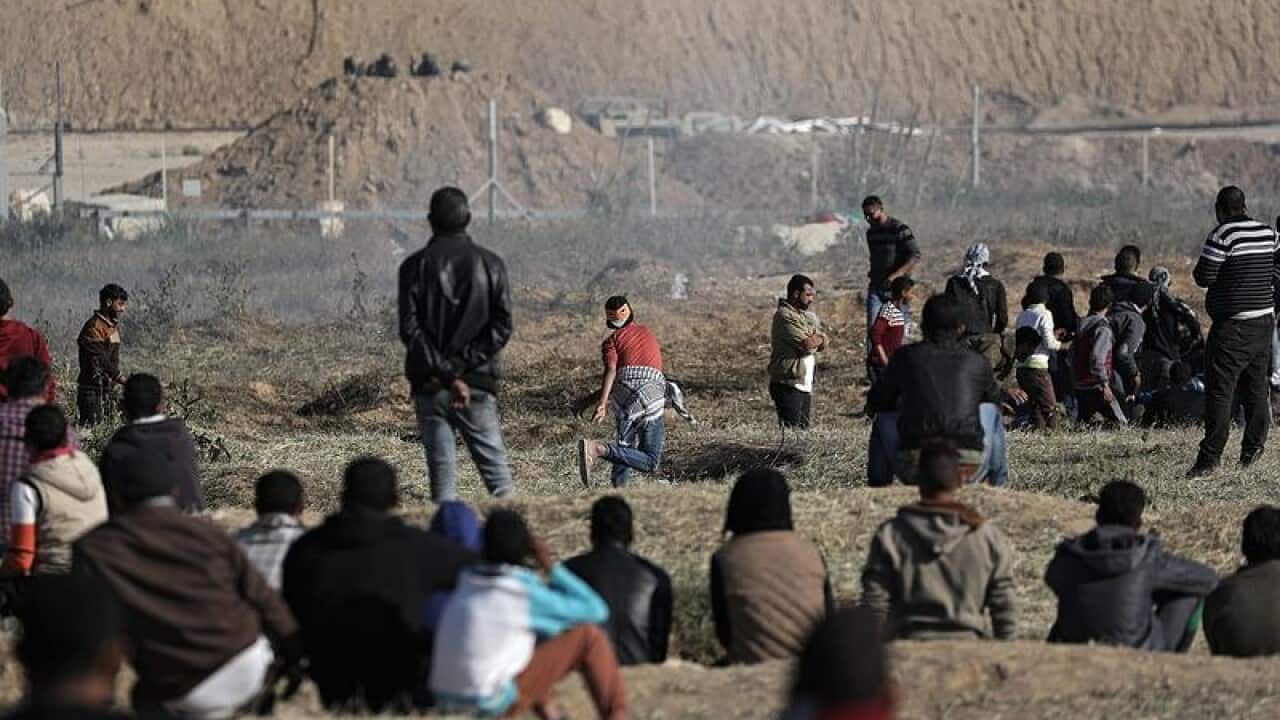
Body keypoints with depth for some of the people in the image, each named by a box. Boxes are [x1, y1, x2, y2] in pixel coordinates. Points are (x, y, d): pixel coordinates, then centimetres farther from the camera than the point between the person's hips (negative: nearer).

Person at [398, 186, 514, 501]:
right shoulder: (490, 264, 3)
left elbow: (410, 329, -9)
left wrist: (446, 374, -11)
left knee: (441, 472, 4)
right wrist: (467, 363, -7)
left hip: (430, 384, 0)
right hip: (478, 382, 0)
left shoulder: (415, 266, 0)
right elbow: (502, 326, -4)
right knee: (496, 470, 2)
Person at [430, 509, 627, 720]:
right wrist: (552, 567, 3)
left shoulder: (468, 581, 10)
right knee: (588, 635, -1)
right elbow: (596, 611, 0)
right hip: (492, 701, -7)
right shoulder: (526, 593, -8)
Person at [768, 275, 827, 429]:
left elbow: (823, 344, 12)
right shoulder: (785, 316, -13)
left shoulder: (808, 315, 17)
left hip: (805, 386, 9)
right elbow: (807, 344, -21)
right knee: (791, 432, -12)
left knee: (803, 428, 9)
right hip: (788, 386, -9)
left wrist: (814, 339, -9)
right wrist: (818, 338, 0)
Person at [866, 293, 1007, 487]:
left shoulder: (907, 356, 8)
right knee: (990, 409, 29)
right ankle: (999, 485, 31)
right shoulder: (978, 363, 10)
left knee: (884, 418, 30)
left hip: (914, 469, 0)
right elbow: (995, 400, 30)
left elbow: (875, 402, 22)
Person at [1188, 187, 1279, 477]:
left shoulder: (1222, 235, -15)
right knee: (1256, 386, 17)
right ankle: (1254, 447, 24)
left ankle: (1210, 457, -10)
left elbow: (1203, 277, -15)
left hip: (1232, 325, -7)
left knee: (1219, 390, -7)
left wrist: (1198, 271, 5)